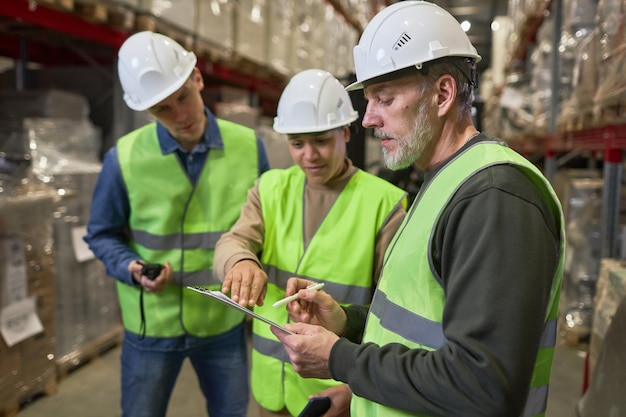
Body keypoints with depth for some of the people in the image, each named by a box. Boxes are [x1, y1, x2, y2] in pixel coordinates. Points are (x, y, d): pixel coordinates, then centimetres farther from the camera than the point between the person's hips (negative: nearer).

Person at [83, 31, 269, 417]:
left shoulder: (248, 147, -7)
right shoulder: (124, 159, -13)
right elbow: (102, 235, 1)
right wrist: (132, 269, -19)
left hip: (226, 322, 2)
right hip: (152, 326, -1)